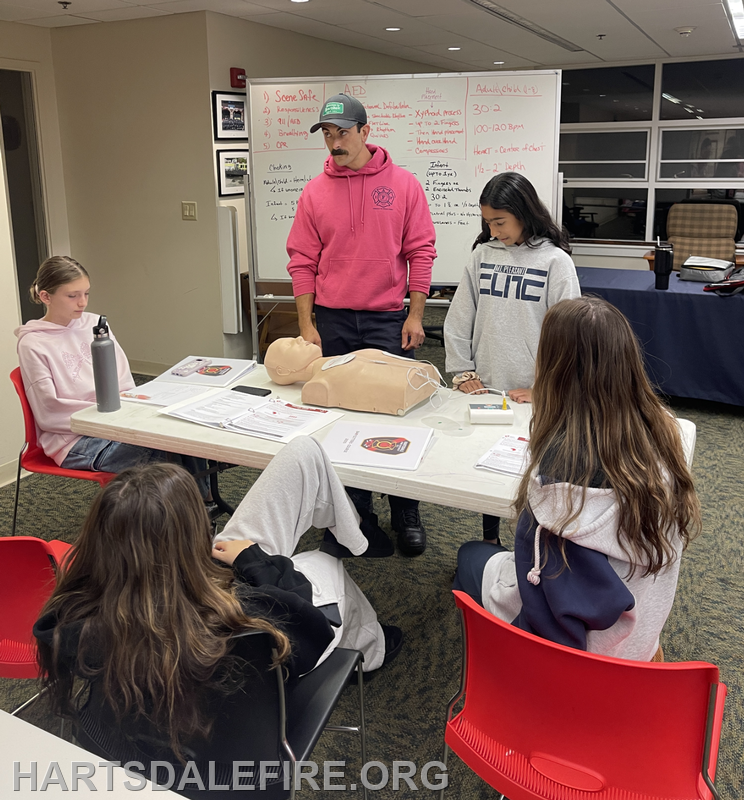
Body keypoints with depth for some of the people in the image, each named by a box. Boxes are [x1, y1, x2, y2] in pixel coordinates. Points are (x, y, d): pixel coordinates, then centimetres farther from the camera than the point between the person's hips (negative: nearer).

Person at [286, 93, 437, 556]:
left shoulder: (403, 184, 1)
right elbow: (303, 262, 4)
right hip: (333, 322, 2)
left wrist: (415, 315, -5)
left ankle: (406, 513, 16)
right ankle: (355, 508, 24)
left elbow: (421, 253, 0)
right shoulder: (315, 192, 5)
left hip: (389, 321, -1)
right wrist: (307, 325, -2)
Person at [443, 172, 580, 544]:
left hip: (533, 396, -3)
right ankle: (489, 543, 31)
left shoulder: (555, 261, -7)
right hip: (486, 389, 4)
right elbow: (459, 318, 8)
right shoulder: (482, 255, 4)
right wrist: (462, 372, 5)